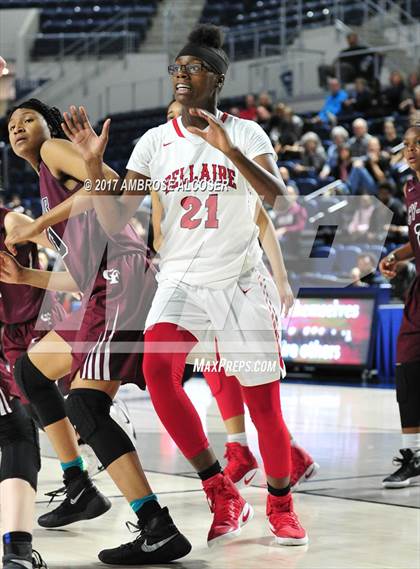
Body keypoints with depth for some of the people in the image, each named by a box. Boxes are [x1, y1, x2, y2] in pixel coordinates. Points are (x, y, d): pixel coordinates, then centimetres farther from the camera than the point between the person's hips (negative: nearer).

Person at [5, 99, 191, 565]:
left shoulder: (55, 149, 9)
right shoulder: (50, 189, 32)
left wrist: (40, 224, -8)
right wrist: (25, 277, 28)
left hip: (122, 278, -10)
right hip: (104, 291, 10)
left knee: (85, 406, -20)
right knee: (29, 369, 24)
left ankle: (160, 531, -27)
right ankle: (80, 489, 23)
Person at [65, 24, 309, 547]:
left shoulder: (245, 133, -1)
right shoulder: (155, 142, 5)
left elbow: (278, 198, -19)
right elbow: (115, 222, 1)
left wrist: (230, 151, -33)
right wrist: (94, 166, -14)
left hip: (243, 282, -1)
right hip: (182, 281, 1)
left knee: (265, 407, 0)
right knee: (157, 367, -27)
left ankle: (281, 507, 28)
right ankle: (222, 496, -14)